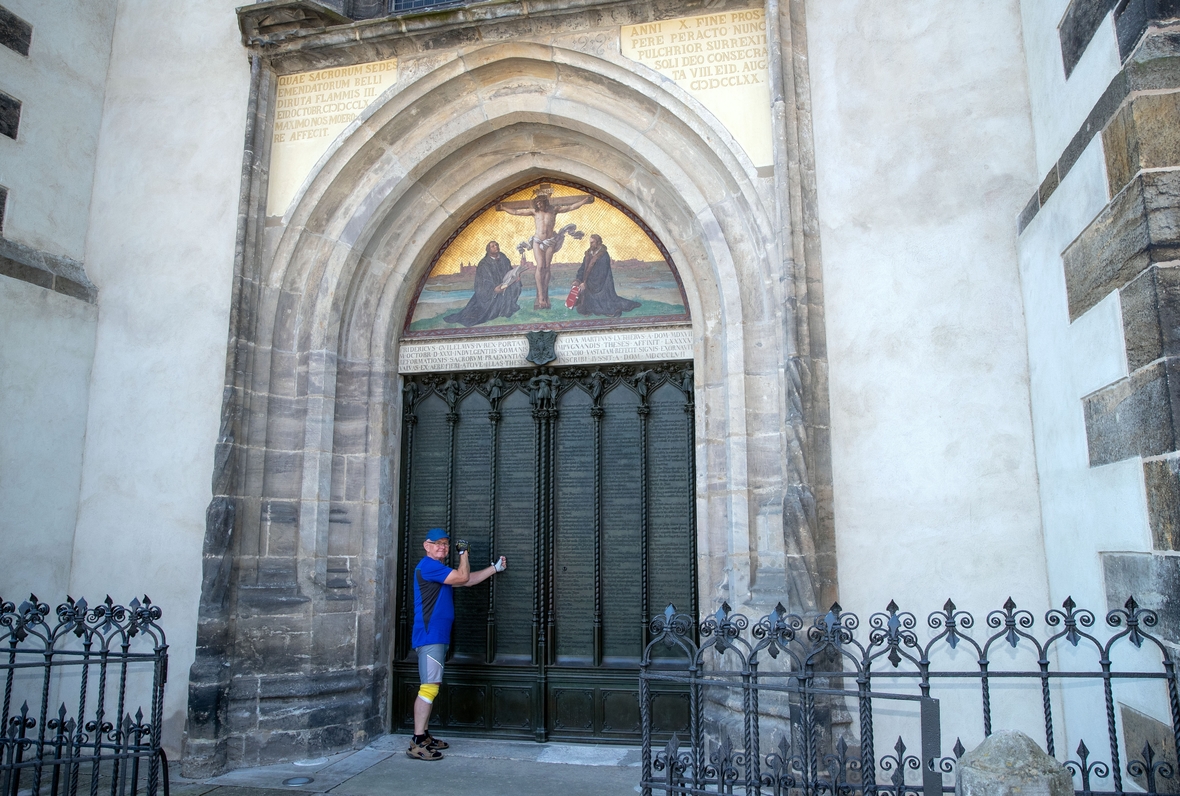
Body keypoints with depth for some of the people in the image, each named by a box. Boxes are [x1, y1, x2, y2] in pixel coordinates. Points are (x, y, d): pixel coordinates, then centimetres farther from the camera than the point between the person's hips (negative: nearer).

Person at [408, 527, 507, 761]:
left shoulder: (440, 570, 22)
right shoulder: (427, 566, -11)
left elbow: (468, 581, 28)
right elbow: (463, 577, -12)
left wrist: (496, 568, 29)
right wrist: (464, 553, 4)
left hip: (437, 636, 11)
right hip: (429, 636, -11)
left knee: (430, 687, 12)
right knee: (429, 687, -14)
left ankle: (424, 735, 17)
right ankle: (417, 743, -14)